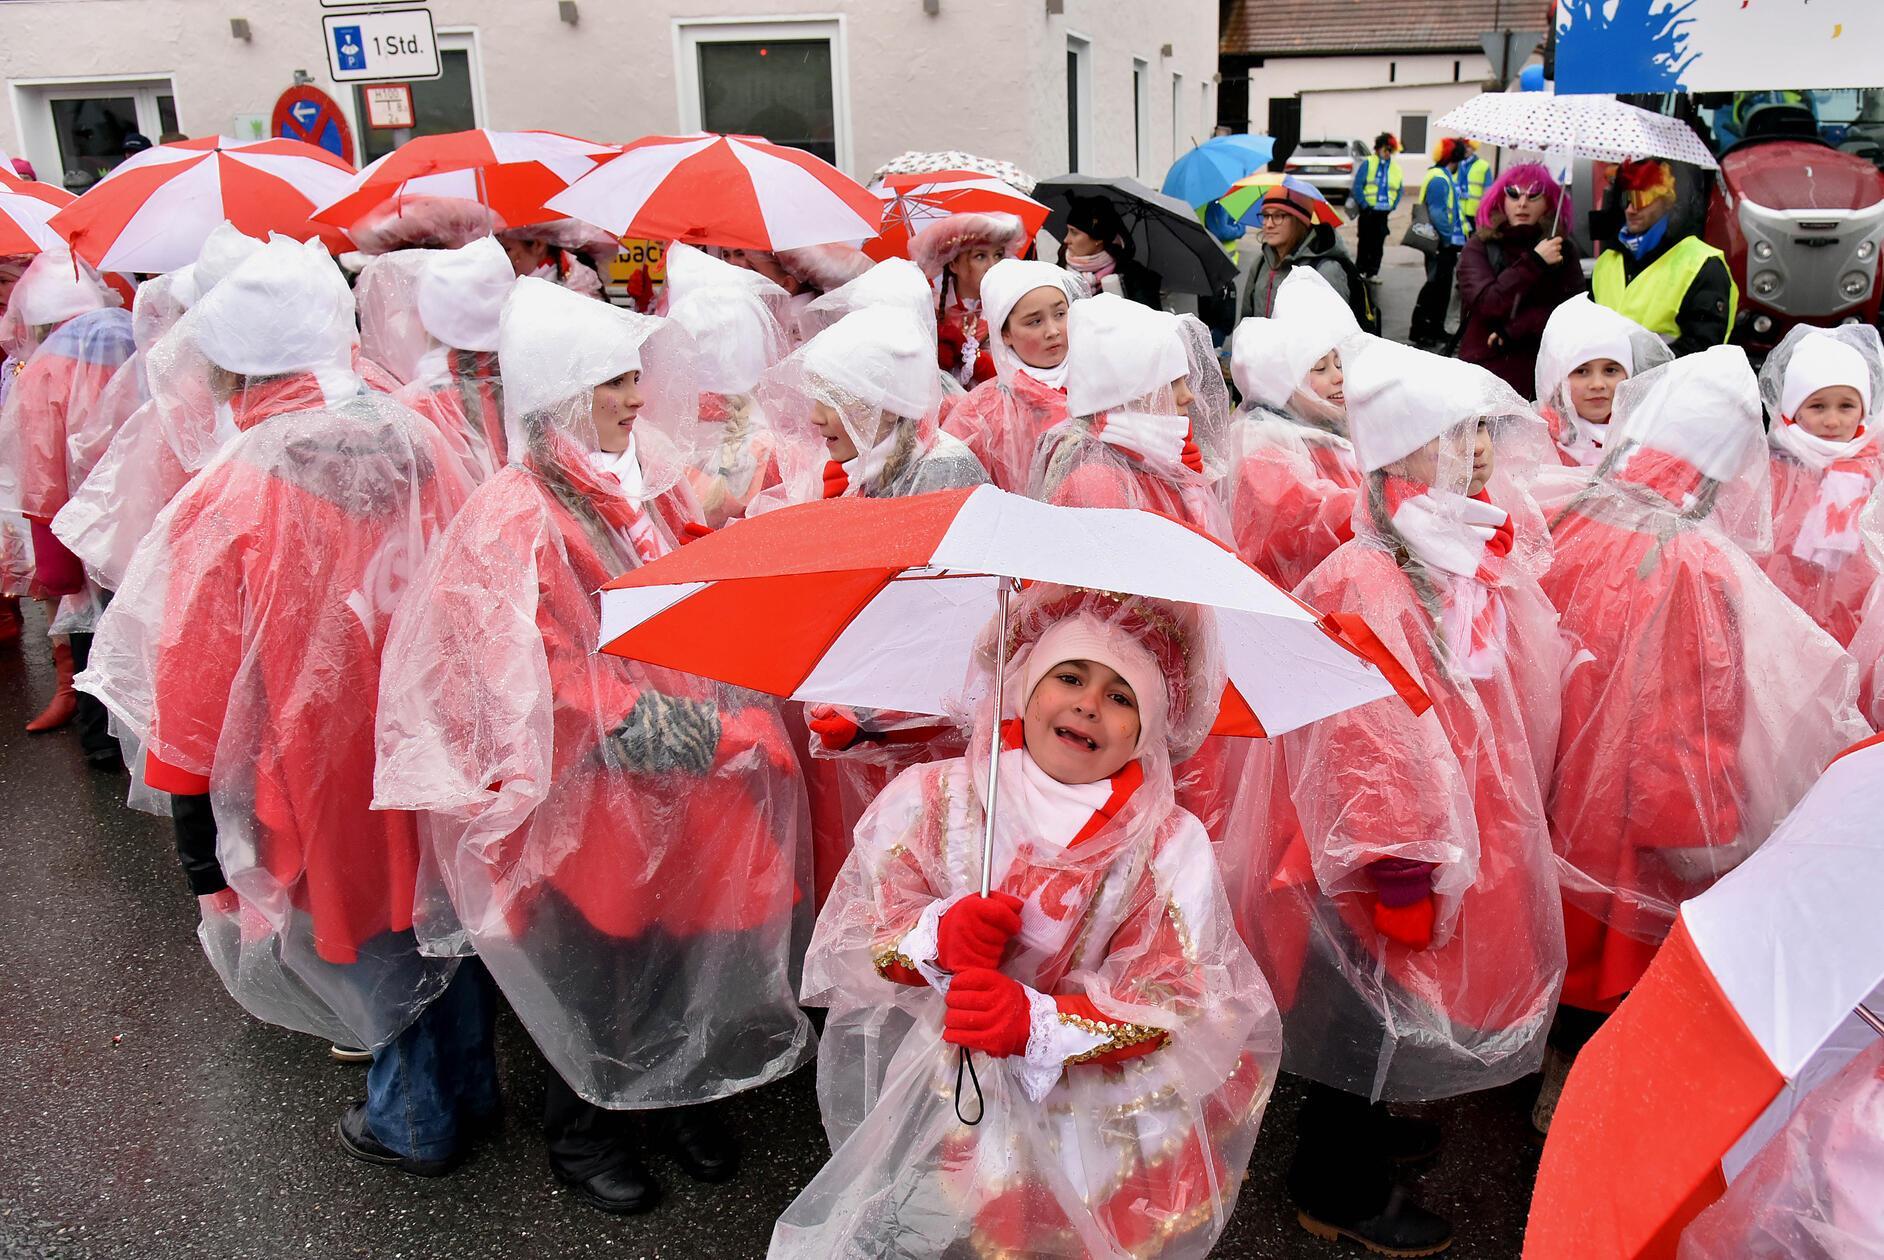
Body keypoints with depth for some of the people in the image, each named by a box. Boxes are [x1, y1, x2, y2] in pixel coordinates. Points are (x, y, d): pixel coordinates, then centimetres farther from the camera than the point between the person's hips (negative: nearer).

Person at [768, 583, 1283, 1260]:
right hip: (927, 1094, 1)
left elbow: (1177, 1001, -10)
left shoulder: (1170, 843, -4)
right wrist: (935, 936, -21)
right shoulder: (929, 798, -2)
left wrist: (1037, 1021, -26)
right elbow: (847, 937, 1)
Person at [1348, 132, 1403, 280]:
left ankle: (1373, 272, 11)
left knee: (1378, 243, 5)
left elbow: (1400, 190, 18)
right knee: (1365, 241, 2)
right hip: (1368, 211, -4)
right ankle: (1360, 270, 10)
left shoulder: (1396, 169, 11)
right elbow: (1357, 186, -7)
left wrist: (1393, 206, 4)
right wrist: (1364, 205, -12)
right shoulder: (1367, 163, -3)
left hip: (1384, 212, 4)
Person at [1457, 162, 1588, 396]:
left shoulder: (1563, 250, 6)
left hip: (1541, 374, 1)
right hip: (1484, 367, -1)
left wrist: (1514, 329, -14)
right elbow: (1486, 304, -14)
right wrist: (1534, 262, -16)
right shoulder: (1479, 247, 0)